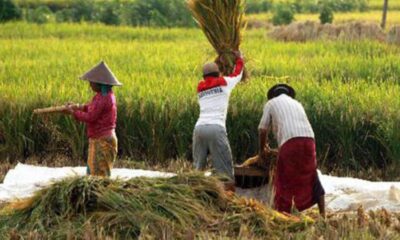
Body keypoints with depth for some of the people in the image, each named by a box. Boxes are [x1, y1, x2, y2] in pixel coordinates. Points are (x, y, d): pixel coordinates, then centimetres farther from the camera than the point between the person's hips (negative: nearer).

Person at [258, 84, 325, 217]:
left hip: (289, 141, -4)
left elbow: (263, 130, 17)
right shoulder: (296, 103, 32)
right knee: (311, 178, 14)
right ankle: (322, 214, 13)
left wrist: (262, 149, 32)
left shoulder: (271, 103, 20)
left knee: (284, 181, 4)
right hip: (308, 138, 4)